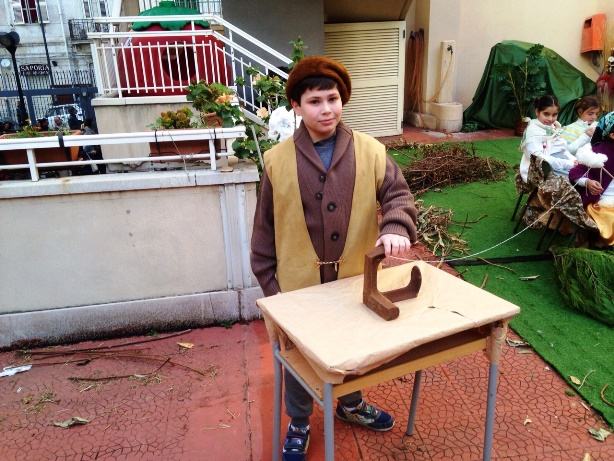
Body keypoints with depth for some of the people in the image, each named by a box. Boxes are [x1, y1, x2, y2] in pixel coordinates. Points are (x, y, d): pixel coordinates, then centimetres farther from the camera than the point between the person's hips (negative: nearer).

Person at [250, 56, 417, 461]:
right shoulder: (278, 161, -8)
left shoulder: (370, 151, -6)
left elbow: (398, 195, -10)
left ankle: (351, 404, 52)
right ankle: (299, 423, 41)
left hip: (355, 277, 2)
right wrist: (269, 282, -3)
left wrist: (396, 228, -32)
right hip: (299, 281, -1)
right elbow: (265, 229, -4)